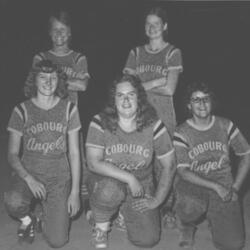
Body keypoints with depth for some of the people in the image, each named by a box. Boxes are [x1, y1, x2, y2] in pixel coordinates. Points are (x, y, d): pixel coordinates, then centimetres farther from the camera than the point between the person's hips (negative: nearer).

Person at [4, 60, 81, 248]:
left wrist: (75, 191, -5)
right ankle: (27, 220, 3)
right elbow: (12, 154, -4)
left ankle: (49, 216, 26)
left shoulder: (69, 109, -2)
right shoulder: (22, 111, -4)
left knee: (57, 241, -10)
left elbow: (74, 152, 0)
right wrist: (29, 178, -22)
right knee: (13, 203, -34)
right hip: (28, 173, 0)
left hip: (59, 177, 0)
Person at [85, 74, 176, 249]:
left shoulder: (153, 125, -11)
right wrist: (129, 178, -26)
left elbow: (170, 166, -5)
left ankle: (125, 213, 23)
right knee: (111, 190, -38)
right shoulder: (100, 123, -14)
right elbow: (93, 163, -22)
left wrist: (157, 200, -5)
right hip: (107, 180, -1)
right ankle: (101, 225, -2)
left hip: (141, 186, 2)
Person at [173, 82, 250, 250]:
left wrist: (235, 188, -1)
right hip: (193, 185, -2)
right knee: (190, 208, -38)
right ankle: (189, 225, 1)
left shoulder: (226, 126, 2)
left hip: (224, 186, 2)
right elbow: (183, 172, -10)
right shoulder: (181, 133, -7)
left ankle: (214, 218, 23)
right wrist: (215, 186, -18)